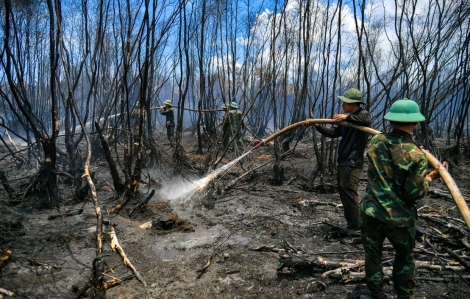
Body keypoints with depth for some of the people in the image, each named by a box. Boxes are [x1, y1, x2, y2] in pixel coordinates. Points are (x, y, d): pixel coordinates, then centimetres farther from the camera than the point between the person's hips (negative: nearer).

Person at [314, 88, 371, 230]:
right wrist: (316, 125, 14)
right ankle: (351, 223, 26)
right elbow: (333, 133, 18)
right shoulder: (347, 120, 19)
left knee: (349, 192, -9)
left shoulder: (363, 114, -6)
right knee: (343, 191, 14)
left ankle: (355, 226, 2)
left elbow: (367, 121, -30)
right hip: (343, 162, 9)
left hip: (353, 163, -9)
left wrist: (347, 117, -30)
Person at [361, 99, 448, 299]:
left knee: (373, 255, 18)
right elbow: (415, 193, -14)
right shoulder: (415, 155, -18)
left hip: (371, 212, 3)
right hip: (399, 218, -2)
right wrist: (431, 177, 1)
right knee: (404, 257, 23)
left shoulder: (375, 142, -4)